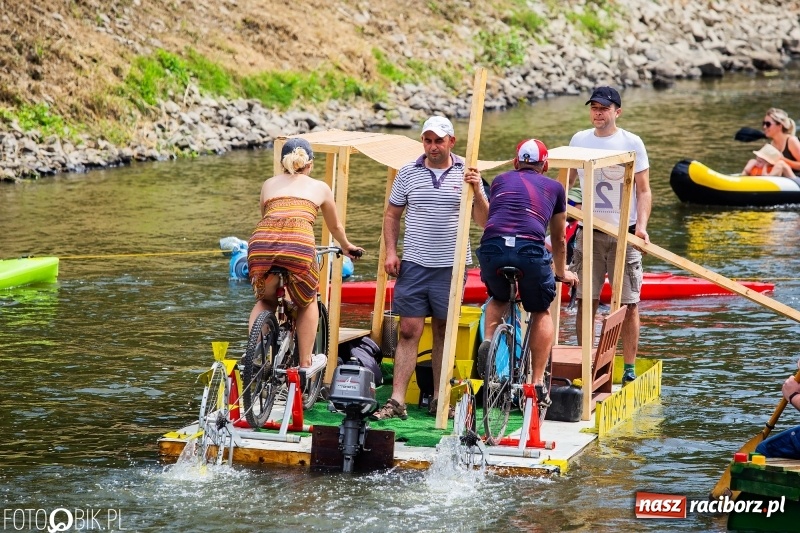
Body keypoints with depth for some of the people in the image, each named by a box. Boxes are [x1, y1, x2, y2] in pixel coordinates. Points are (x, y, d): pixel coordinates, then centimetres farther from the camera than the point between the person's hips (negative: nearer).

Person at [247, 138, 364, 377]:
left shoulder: (269, 184, 29)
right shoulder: (320, 187, 27)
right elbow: (336, 227, 42)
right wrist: (347, 247, 62)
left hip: (260, 243, 2)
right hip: (298, 244, -2)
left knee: (265, 300, 30)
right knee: (307, 302, 26)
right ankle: (306, 364, 25)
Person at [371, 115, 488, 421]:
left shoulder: (465, 173, 2)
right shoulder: (408, 173, 5)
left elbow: (484, 222, -2)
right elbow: (392, 215, 13)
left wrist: (477, 191, -18)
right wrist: (391, 252, 2)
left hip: (451, 266, 0)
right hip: (414, 264, 0)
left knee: (443, 333, 8)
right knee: (409, 331, -4)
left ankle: (439, 399, 16)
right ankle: (397, 401, -7)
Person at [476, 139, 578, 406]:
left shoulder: (501, 180, 29)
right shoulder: (553, 187, 26)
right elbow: (559, 238, 37)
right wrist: (561, 272, 53)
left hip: (492, 246, 2)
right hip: (530, 249, -2)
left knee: (499, 298, 33)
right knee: (541, 312, 21)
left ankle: (488, 341, 6)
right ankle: (537, 383, 14)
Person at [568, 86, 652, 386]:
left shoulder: (631, 143, -2)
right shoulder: (579, 140, 7)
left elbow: (643, 190, -1)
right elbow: (565, 181, 18)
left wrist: (641, 225, -15)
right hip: (589, 232, 3)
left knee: (629, 303, -2)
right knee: (585, 301, 2)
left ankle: (629, 370, 4)